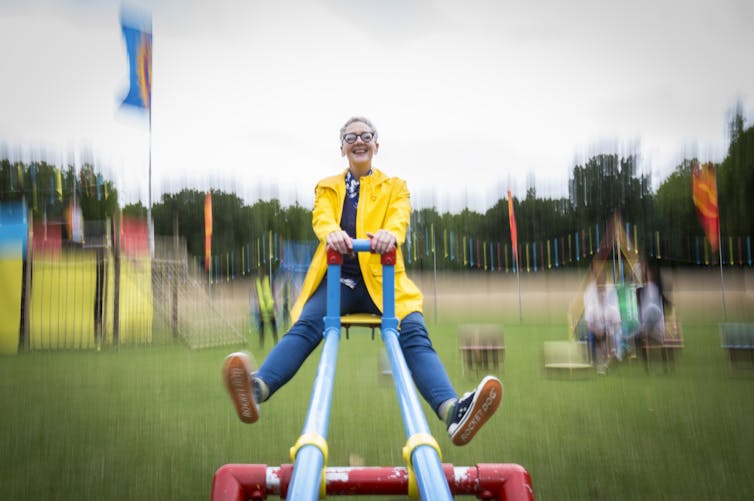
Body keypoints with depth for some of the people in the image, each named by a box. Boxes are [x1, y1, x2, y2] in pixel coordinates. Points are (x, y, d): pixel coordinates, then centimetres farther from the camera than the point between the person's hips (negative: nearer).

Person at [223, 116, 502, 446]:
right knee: (306, 325, -29)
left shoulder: (395, 187, 22)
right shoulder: (327, 188, 24)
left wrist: (390, 233, -30)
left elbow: (399, 217, -2)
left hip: (380, 279, 0)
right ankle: (257, 389, -52)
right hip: (337, 277, 1)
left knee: (413, 333, -27)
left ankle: (452, 411, -47)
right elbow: (322, 217, 0)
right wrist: (332, 232, -28)